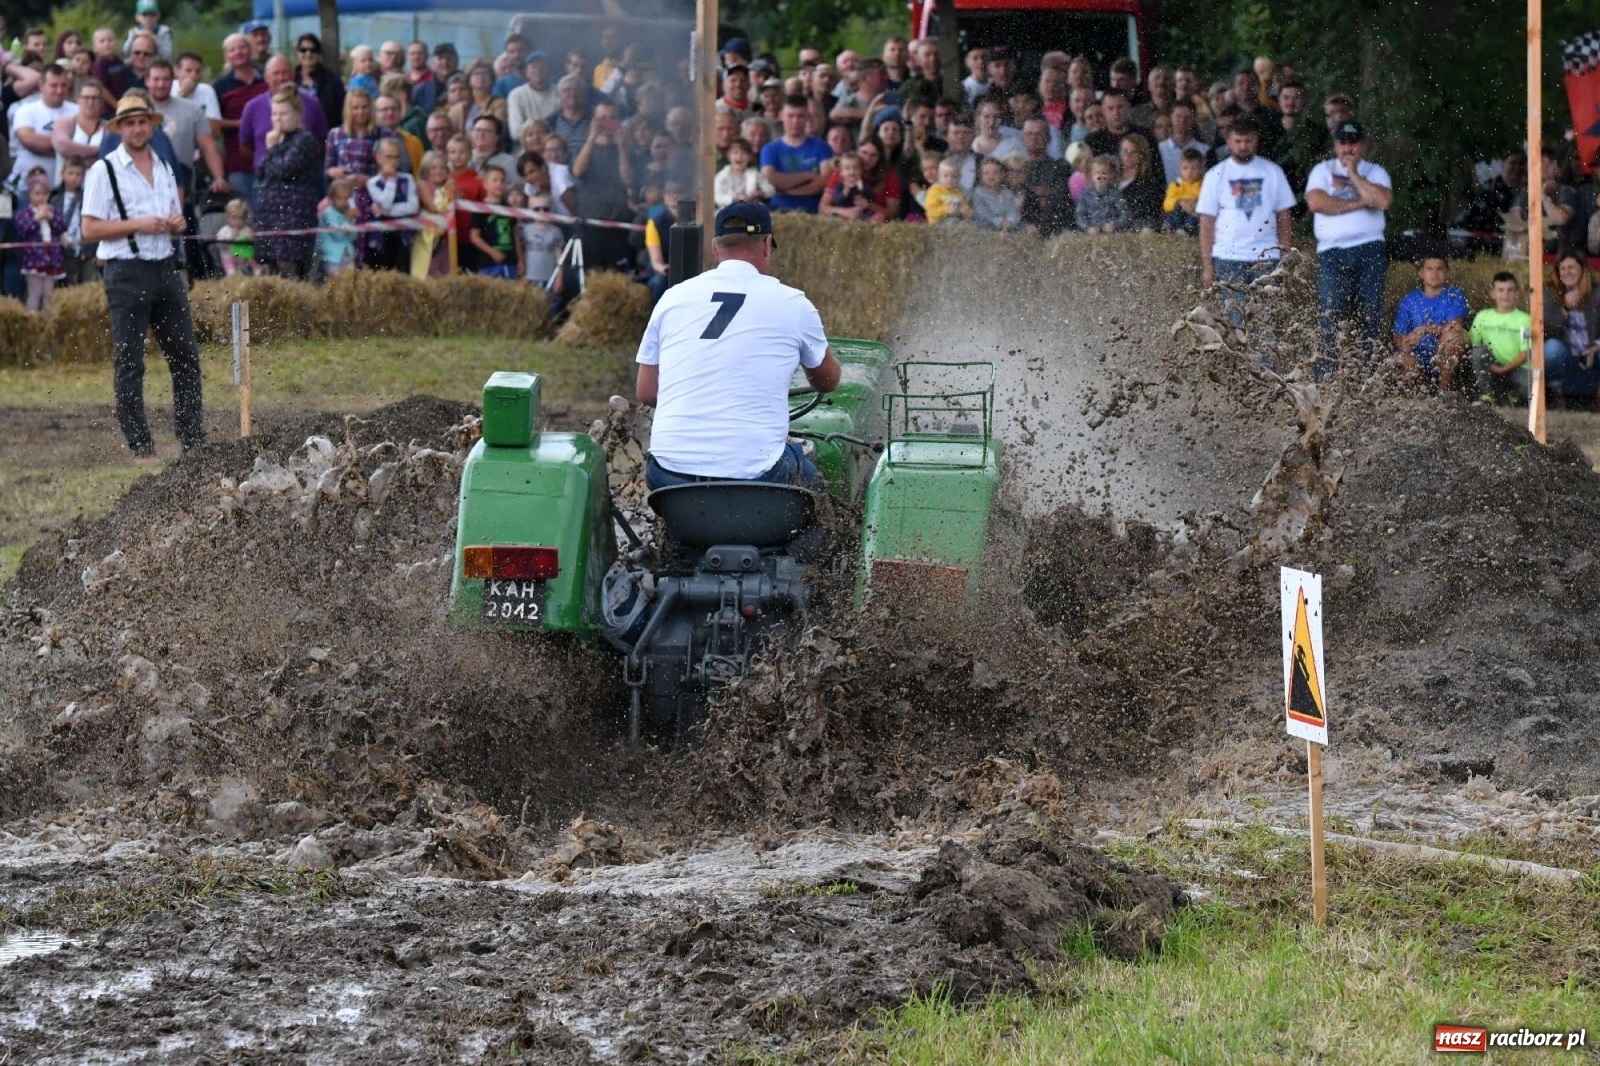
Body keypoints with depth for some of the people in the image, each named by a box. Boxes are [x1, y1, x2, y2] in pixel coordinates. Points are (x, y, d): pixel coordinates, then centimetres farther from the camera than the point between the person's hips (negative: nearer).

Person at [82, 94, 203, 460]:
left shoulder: (164, 169, 15)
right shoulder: (104, 171, -4)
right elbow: (90, 228, -9)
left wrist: (176, 223, 0)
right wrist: (137, 225, -17)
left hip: (165, 268, 6)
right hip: (127, 272, -6)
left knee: (185, 355, 7)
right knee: (128, 363, -3)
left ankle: (194, 440, 15)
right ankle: (140, 446, 2)